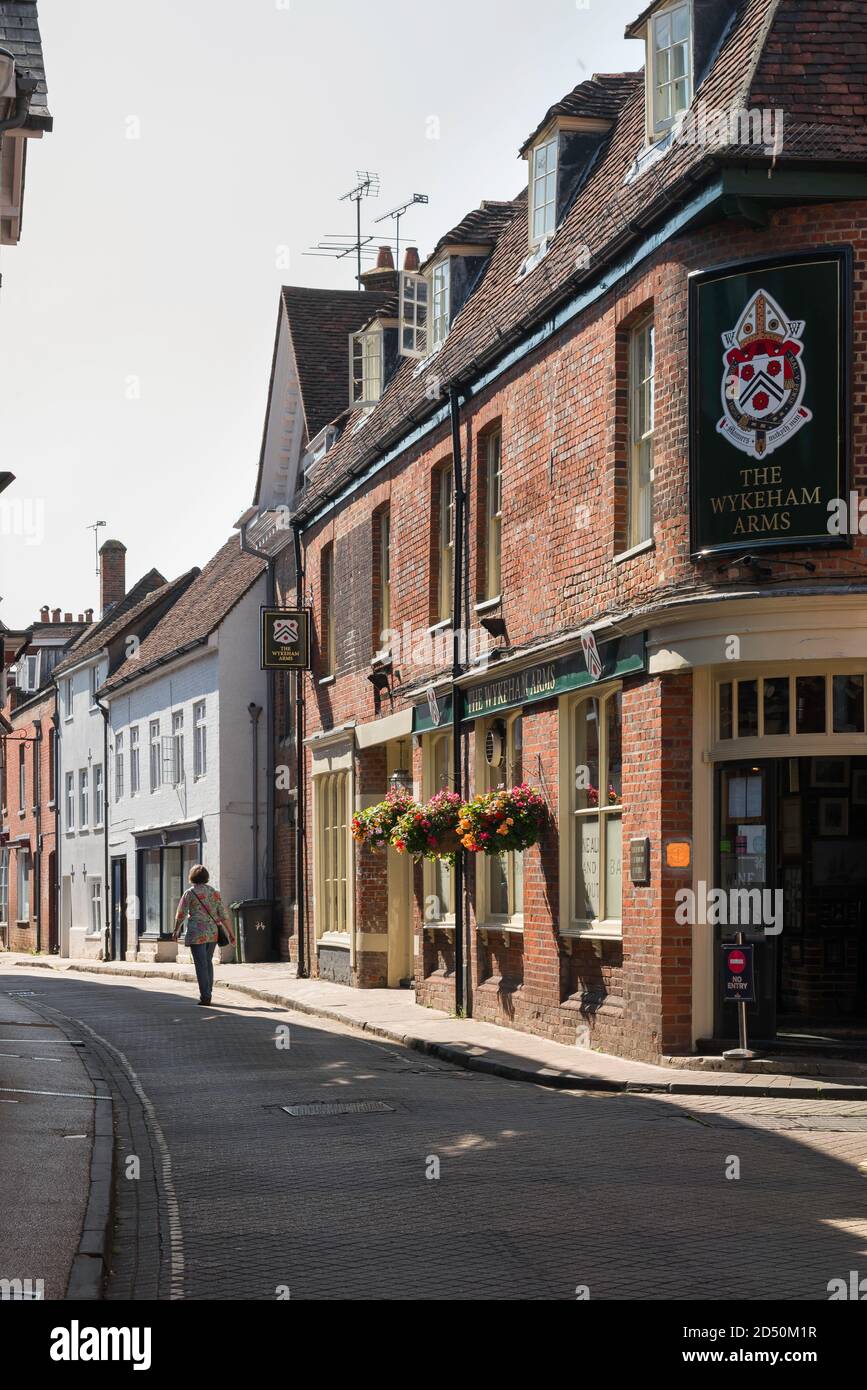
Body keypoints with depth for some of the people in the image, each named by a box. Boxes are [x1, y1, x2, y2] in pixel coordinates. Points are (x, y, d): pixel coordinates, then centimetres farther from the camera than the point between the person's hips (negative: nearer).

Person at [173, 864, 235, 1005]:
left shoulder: (190, 892, -5)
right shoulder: (214, 892, 7)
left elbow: (181, 914, -3)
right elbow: (223, 914, 5)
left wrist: (177, 930, 12)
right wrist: (231, 933, 9)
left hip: (197, 933, -5)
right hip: (212, 932, 5)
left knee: (201, 965, -3)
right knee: (208, 962, 18)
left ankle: (205, 997, -5)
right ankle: (208, 993, 21)